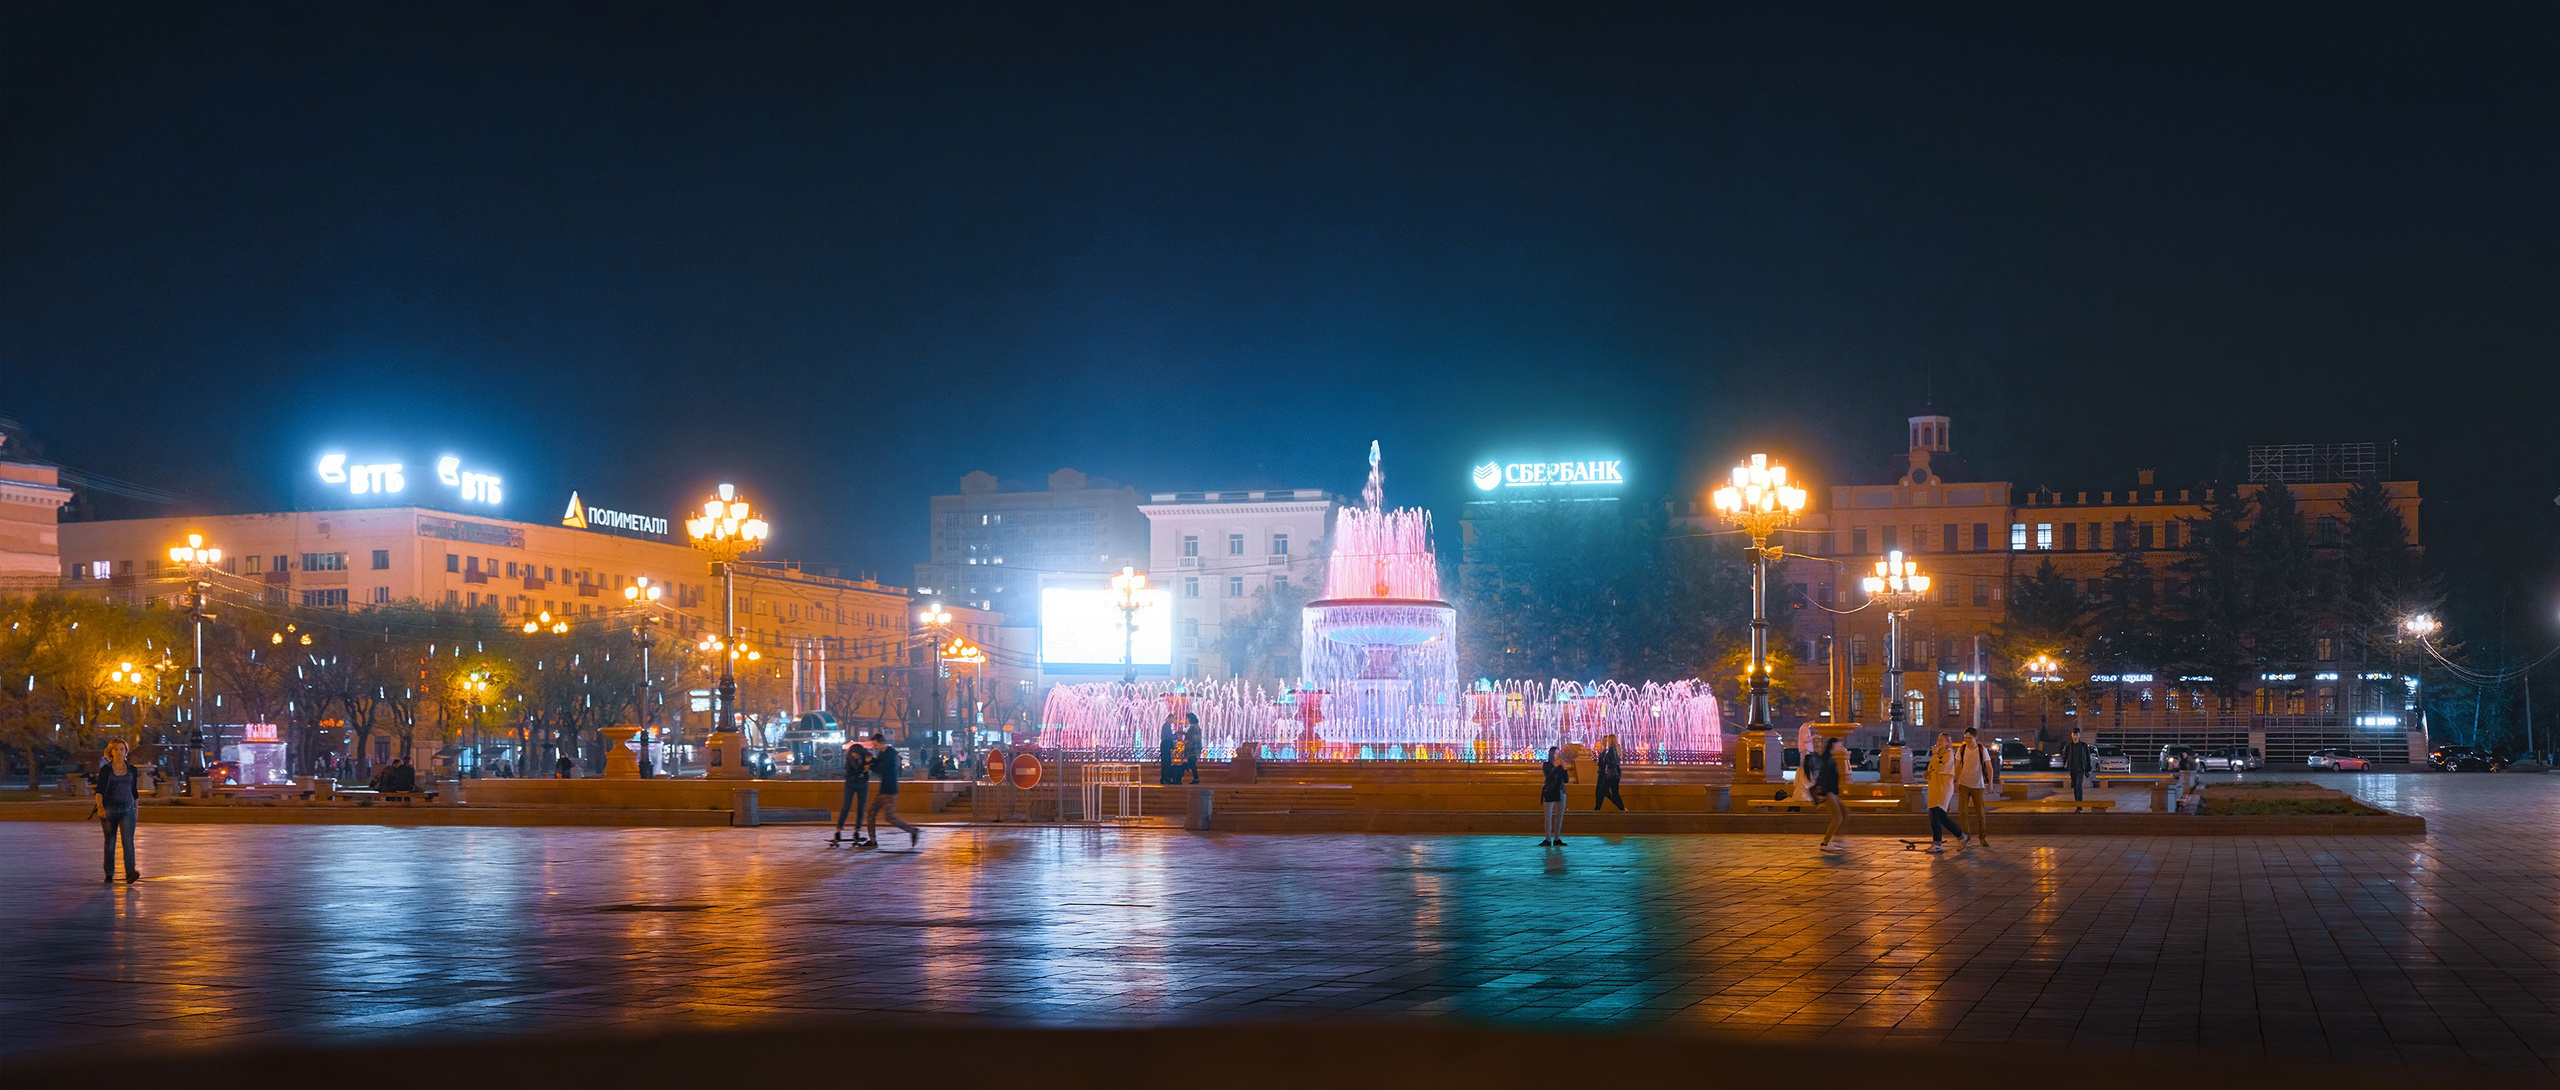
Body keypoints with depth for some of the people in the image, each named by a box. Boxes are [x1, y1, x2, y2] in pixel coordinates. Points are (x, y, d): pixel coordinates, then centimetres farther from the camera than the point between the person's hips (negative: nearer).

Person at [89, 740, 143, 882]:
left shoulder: (132, 770, 7)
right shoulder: (105, 769, -1)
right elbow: (99, 790, -12)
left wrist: (136, 808, 25)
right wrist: (100, 806, -28)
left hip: (127, 809, 1)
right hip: (109, 809, -1)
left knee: (128, 841, -14)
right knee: (110, 843, 7)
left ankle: (130, 873, -25)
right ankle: (109, 874, 18)